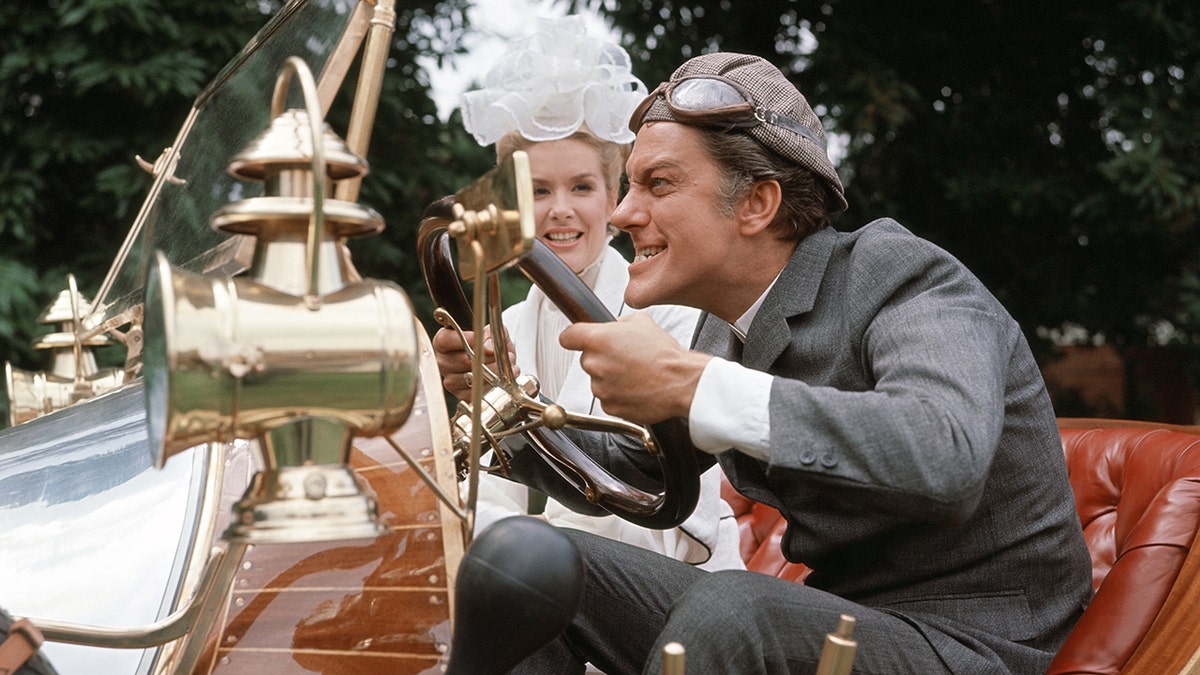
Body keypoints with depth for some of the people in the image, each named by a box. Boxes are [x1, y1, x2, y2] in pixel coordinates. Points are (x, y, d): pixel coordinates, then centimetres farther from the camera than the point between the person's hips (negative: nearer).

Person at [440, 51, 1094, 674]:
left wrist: (688, 382, -33)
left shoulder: (899, 274, -16)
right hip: (830, 622, 7)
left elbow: (946, 459, -37)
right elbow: (622, 470, 21)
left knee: (731, 610, -35)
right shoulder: (728, 329, 8)